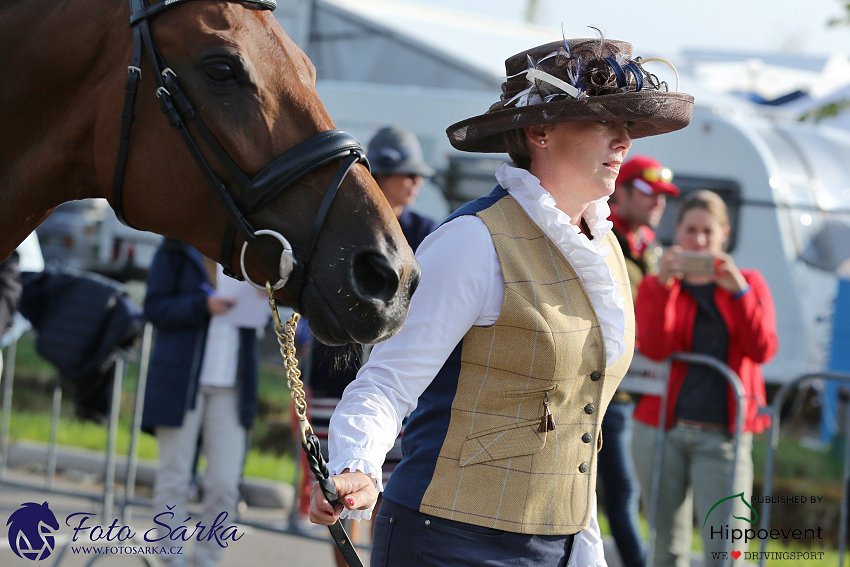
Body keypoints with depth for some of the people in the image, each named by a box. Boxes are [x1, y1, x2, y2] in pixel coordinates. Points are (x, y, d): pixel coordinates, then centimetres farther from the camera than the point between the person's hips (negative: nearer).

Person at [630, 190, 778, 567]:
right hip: (662, 430, 1)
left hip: (721, 437, -1)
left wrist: (739, 292, -16)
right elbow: (654, 349, -8)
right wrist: (664, 285, -17)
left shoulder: (748, 283, 11)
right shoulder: (655, 285, 10)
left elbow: (763, 351, -5)